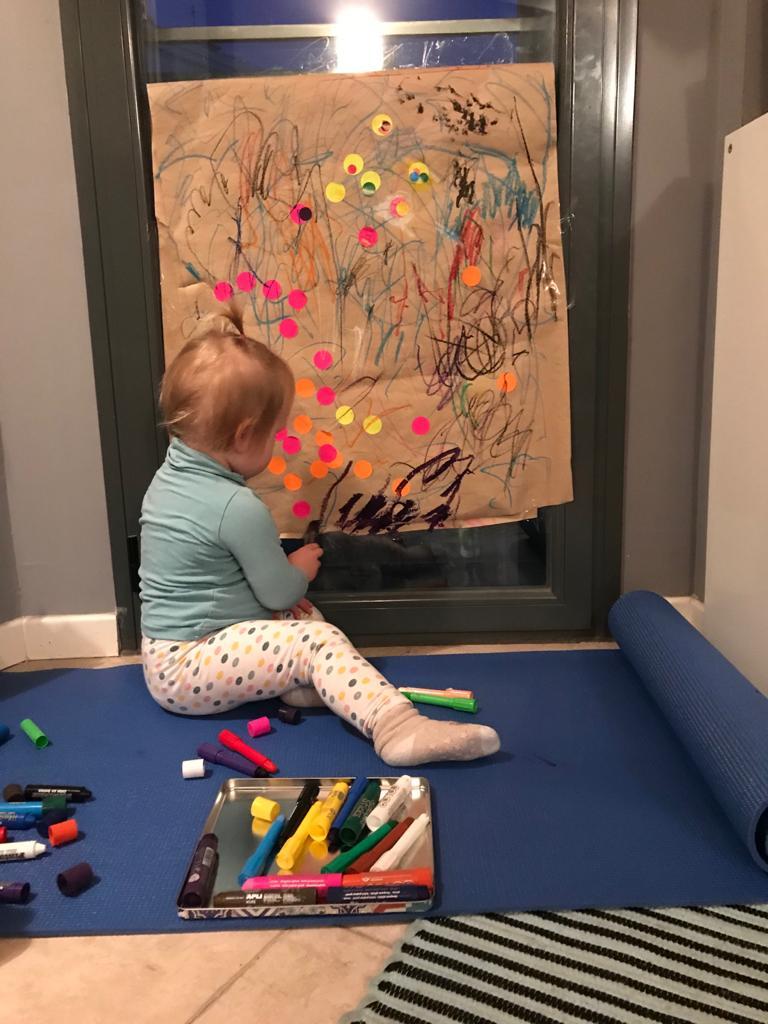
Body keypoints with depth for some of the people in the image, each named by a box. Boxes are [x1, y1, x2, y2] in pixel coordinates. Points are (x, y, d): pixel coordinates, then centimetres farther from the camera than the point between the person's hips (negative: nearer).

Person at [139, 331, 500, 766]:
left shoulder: (170, 476, 5)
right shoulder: (239, 507, -25)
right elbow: (280, 591, -14)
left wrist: (283, 578, 9)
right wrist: (301, 569, 7)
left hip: (164, 654, 10)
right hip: (188, 670, -10)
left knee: (300, 620, 20)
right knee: (320, 641, -17)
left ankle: (299, 680, -6)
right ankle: (398, 728, -31)